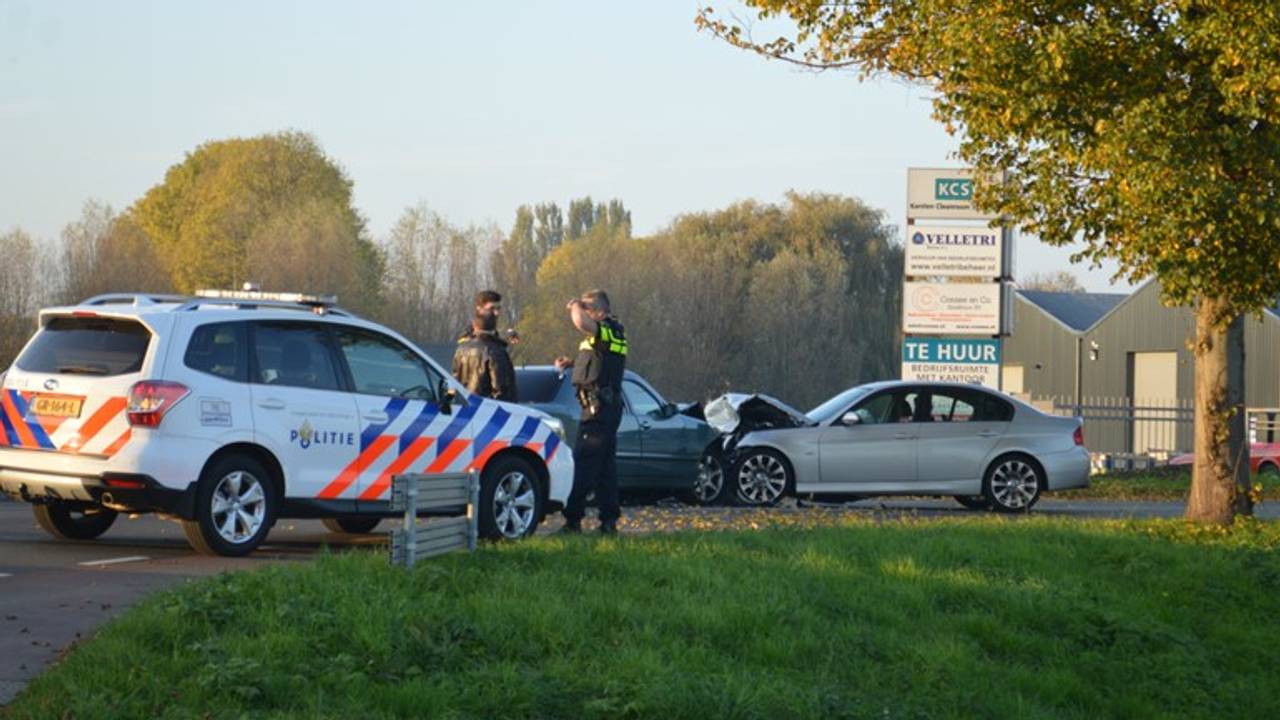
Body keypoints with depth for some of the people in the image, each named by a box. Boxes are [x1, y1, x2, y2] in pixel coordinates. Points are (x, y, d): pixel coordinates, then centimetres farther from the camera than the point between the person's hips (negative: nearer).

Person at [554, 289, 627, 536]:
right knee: (605, 466, 12)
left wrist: (575, 306, -14)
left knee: (584, 462, -9)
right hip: (610, 405, 10)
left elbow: (582, 323, -35)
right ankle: (609, 520, 14)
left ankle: (573, 520, -10)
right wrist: (571, 363, 19)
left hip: (598, 407, -10)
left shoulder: (607, 331, -14)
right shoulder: (614, 333, 18)